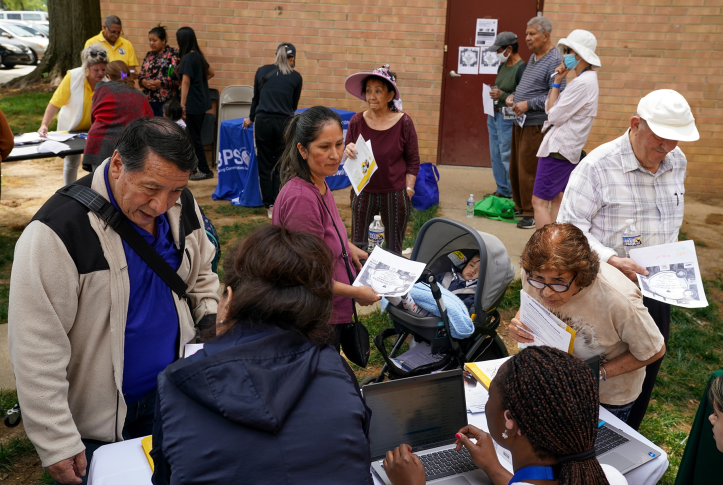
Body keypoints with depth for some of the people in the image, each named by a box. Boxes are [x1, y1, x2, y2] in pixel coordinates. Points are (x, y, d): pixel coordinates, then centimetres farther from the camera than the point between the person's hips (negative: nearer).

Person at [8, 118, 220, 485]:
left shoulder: (182, 205, -7)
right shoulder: (58, 231, -26)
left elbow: (201, 273, 12)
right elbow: (37, 351, -22)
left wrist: (213, 316, -6)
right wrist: (57, 444, -18)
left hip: (169, 396, 5)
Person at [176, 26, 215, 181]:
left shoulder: (187, 58, -14)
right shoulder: (199, 55, 11)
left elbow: (185, 83, -16)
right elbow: (211, 73, 23)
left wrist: (182, 105, -16)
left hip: (193, 103, -9)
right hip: (202, 102, 9)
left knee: (194, 137, -1)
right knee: (193, 135, 14)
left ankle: (205, 170, 3)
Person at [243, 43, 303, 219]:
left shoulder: (262, 71, 8)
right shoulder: (296, 77, 5)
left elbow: (256, 98, 17)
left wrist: (251, 118, 33)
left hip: (263, 122, 1)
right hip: (284, 123, -1)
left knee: (265, 166, 9)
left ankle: (269, 206, 13)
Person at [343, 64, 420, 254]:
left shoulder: (403, 122, -8)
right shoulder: (357, 121, -3)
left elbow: (413, 161, 0)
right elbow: (347, 157, 8)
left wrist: (408, 191, -4)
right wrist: (348, 152, -15)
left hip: (395, 195, -2)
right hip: (363, 194, 2)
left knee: (394, 250, 12)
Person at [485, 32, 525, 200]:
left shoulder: (522, 68, -15)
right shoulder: (502, 66, 11)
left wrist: (502, 96, -21)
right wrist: (493, 93, 5)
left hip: (507, 118, -9)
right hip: (494, 115, 9)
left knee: (507, 157, -6)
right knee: (495, 155, 14)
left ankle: (513, 193, 4)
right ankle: (501, 190, 24)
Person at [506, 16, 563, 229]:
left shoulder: (555, 60, -13)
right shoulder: (533, 57, 16)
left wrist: (528, 104, -20)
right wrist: (513, 96, 9)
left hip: (536, 125, -9)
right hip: (520, 122, 9)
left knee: (528, 171, -6)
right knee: (515, 168, 14)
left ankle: (532, 214, 6)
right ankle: (519, 207, 27)